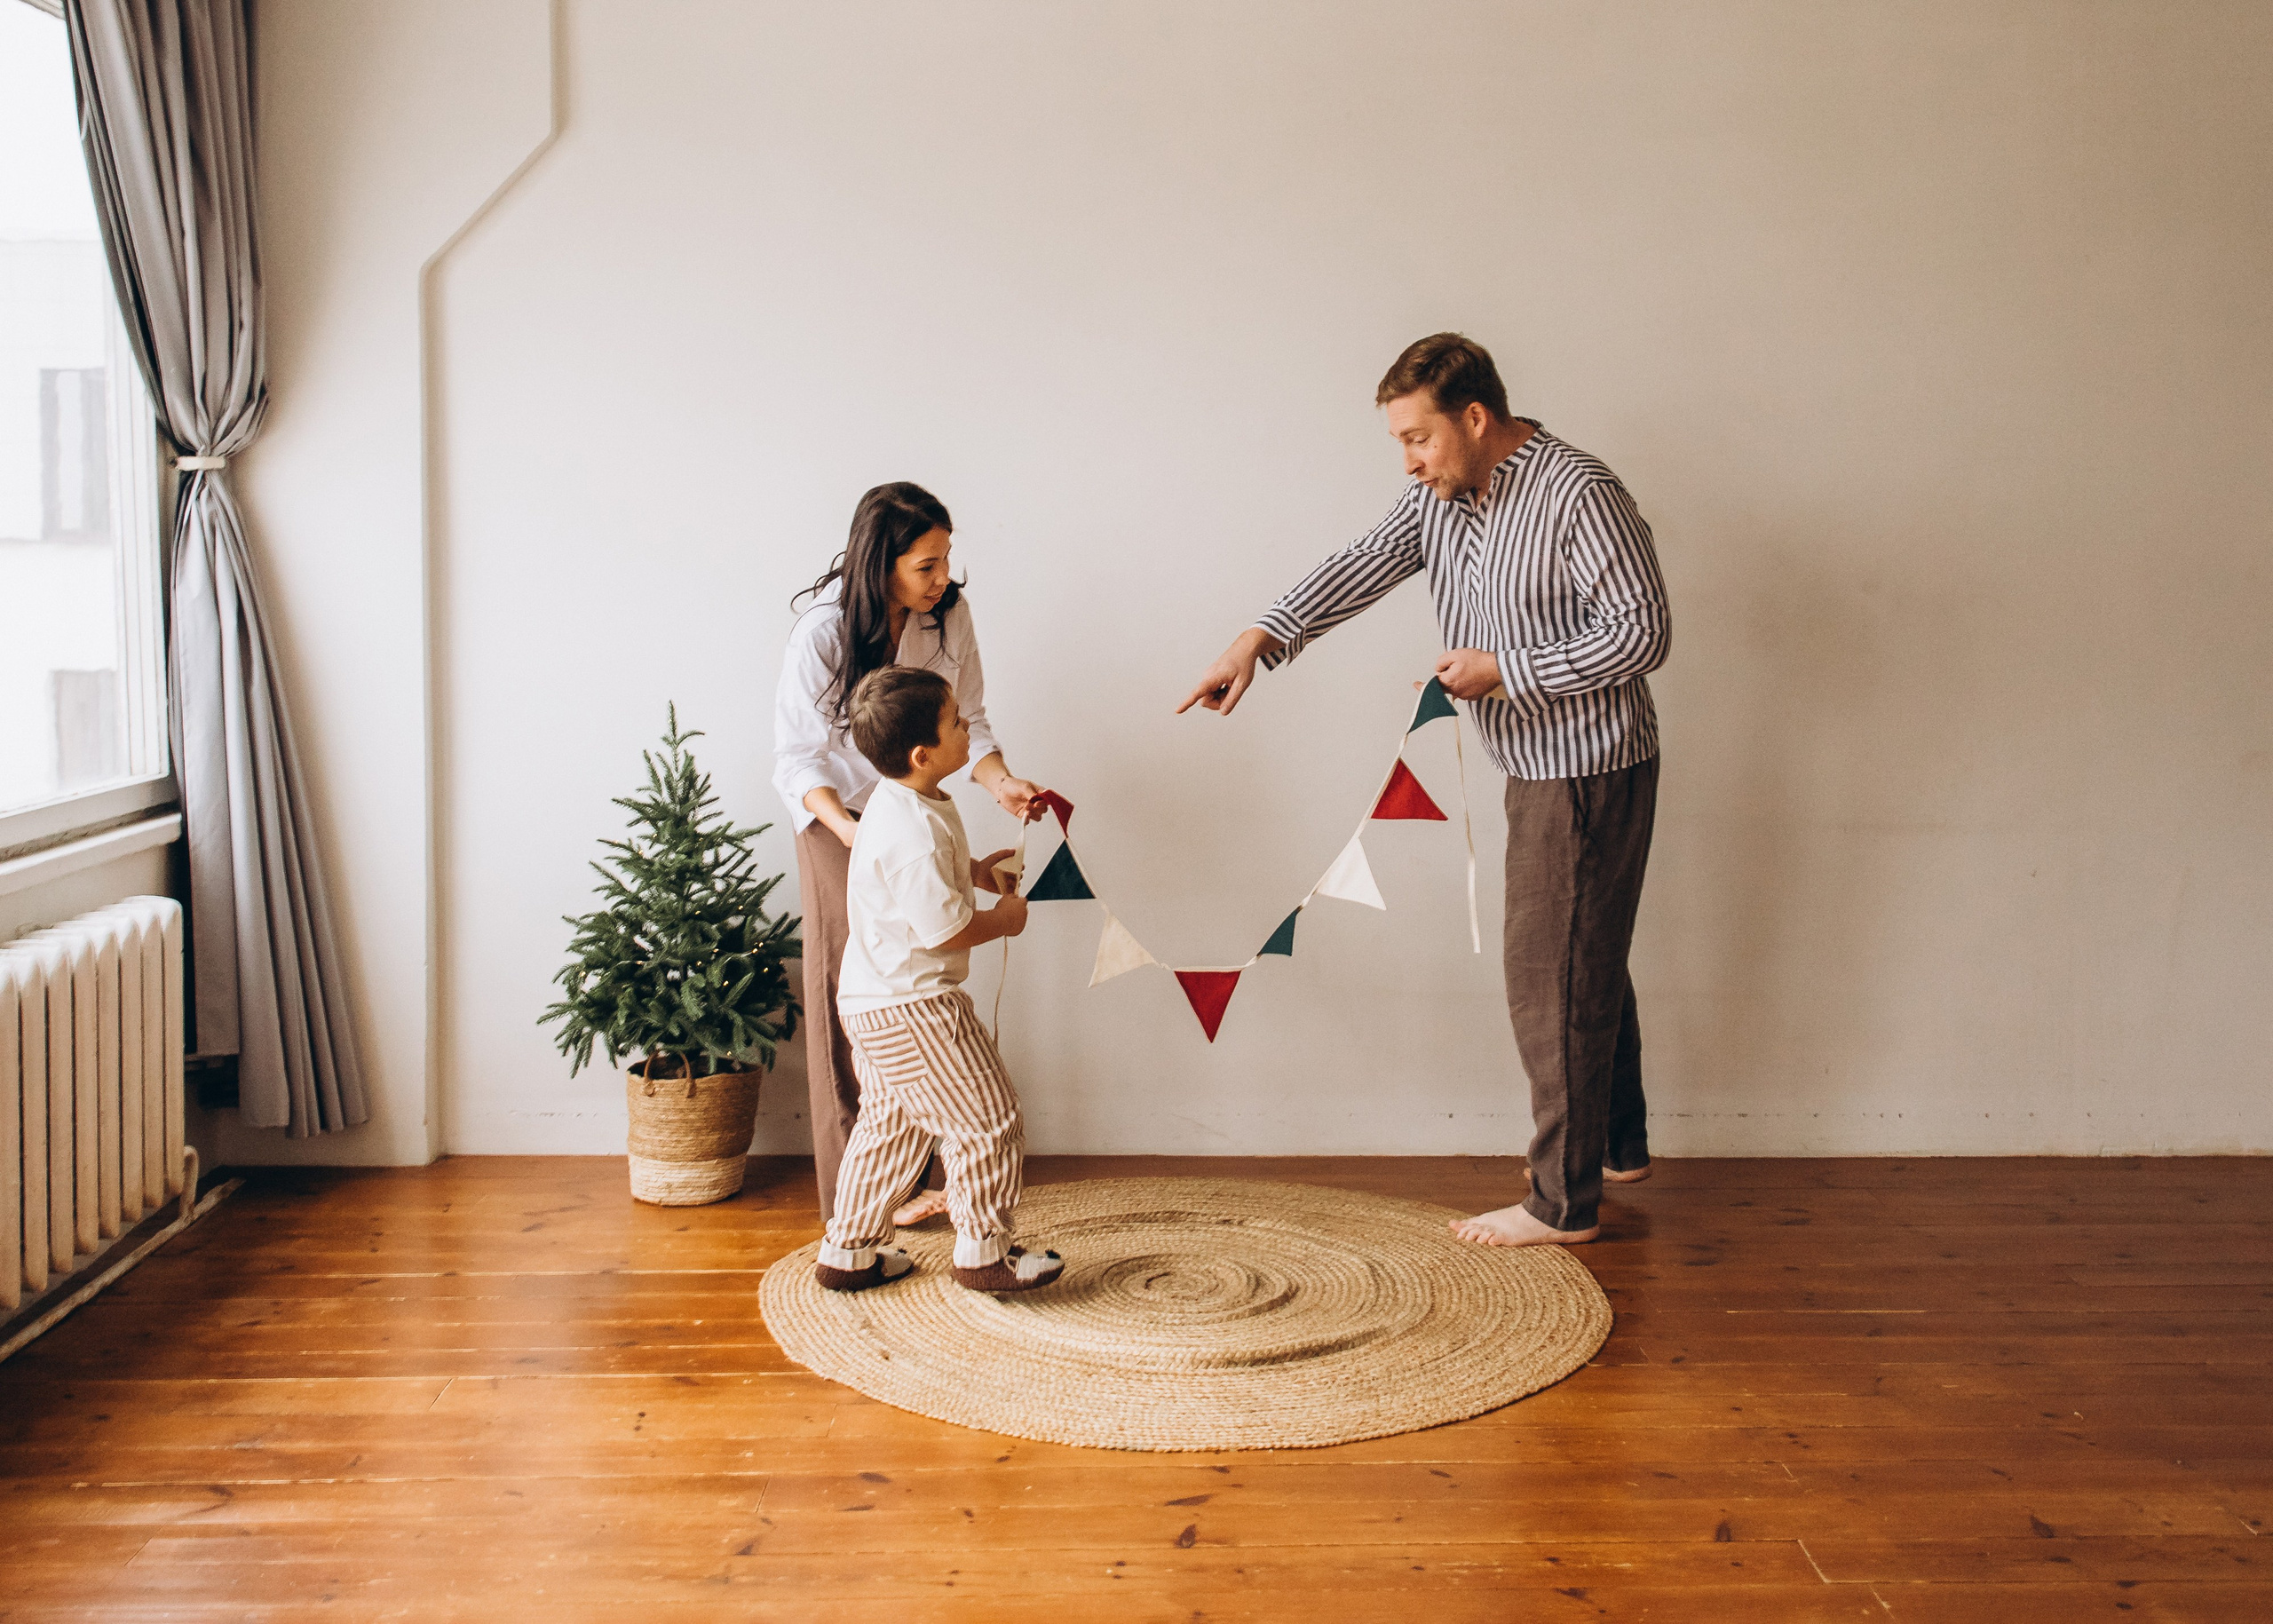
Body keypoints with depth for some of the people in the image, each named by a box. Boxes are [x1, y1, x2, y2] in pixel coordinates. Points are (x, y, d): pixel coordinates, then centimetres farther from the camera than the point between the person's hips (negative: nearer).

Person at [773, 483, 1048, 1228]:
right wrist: (854, 832, -36)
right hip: (835, 820, -4)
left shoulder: (948, 615, -9)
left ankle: (919, 1174, 15)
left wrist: (1001, 782, -19)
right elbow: (798, 758, -21)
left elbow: (968, 721, 0)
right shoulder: (821, 634, -23)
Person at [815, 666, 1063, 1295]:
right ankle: (983, 1253, 13)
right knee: (987, 1119, 1)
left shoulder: (895, 805, 7)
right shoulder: (917, 831, -27)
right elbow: (945, 931, -26)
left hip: (873, 1000, 11)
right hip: (913, 1006, -11)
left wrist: (973, 870, 14)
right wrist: (1006, 918, -10)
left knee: (890, 1125, 20)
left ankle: (848, 1253, 29)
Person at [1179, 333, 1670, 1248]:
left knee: (1553, 979, -4)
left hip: (1590, 771, -9)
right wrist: (1263, 639, -17)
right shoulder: (1442, 495, 6)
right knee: (1587, 965, 20)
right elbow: (1363, 567, -3)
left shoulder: (1579, 496, -20)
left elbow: (1642, 631, -21)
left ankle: (1564, 1203, 8)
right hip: (1539, 768, 9)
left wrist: (1507, 671, -22)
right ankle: (1618, 1147, 37)